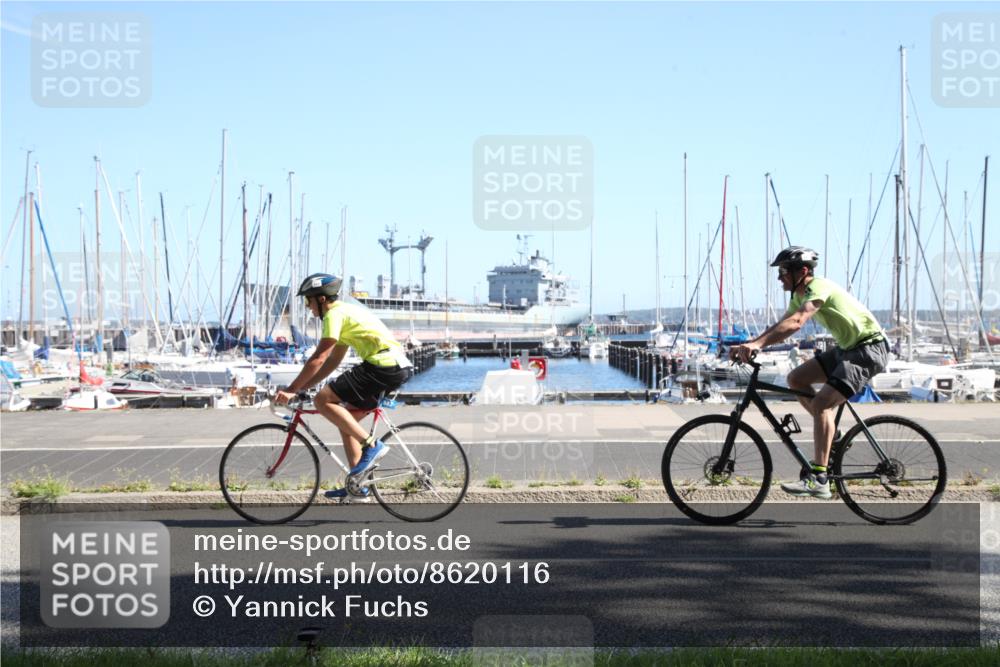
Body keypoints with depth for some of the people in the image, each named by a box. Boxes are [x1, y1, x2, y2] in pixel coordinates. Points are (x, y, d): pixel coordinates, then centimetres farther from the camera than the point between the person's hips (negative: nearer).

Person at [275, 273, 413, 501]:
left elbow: (319, 359, -13)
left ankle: (372, 445, -13)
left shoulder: (335, 314, -7)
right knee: (346, 419, 16)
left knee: (323, 400, -11)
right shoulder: (345, 311, 24)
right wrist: (301, 387, 22)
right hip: (399, 367, 10)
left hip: (382, 367, -10)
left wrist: (291, 390, -9)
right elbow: (333, 361, 26)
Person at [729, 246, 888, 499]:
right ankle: (831, 434, 13)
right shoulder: (800, 295, 9)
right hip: (847, 348, 10)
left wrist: (757, 344, -46)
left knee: (821, 403, -22)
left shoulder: (819, 288, -22)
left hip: (869, 349, -10)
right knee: (796, 379, 3)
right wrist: (746, 345, -10)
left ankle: (818, 479, -24)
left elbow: (795, 323, -38)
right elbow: (779, 326, 5)